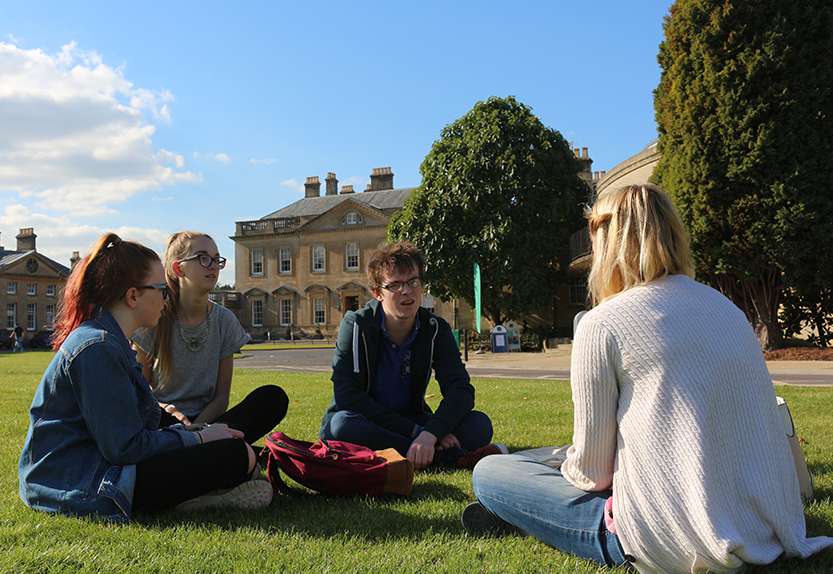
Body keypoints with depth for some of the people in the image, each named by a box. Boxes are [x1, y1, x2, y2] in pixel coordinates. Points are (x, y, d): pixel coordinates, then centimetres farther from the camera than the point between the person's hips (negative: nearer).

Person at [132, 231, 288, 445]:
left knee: (273, 397, -22)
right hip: (162, 421, -3)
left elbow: (221, 397, 3)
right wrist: (165, 410, -23)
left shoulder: (224, 320, 3)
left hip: (206, 421, 3)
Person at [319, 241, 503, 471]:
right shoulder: (356, 325, -13)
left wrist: (430, 433, -37)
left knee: (480, 425, -19)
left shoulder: (435, 329, -5)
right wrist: (417, 432, -26)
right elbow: (347, 396, -21)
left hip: (412, 423, 2)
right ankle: (453, 456, -32)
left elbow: (461, 389, -16)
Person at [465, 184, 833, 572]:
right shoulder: (727, 308, 8)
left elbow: (591, 470, -5)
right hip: (765, 538, 7)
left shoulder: (601, 324, -10)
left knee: (489, 473, 5)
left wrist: (569, 468, 17)